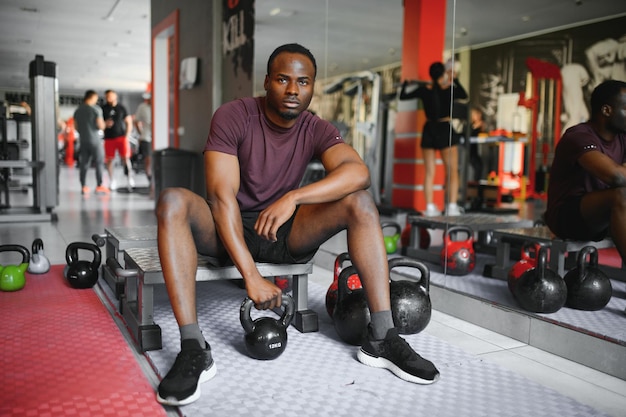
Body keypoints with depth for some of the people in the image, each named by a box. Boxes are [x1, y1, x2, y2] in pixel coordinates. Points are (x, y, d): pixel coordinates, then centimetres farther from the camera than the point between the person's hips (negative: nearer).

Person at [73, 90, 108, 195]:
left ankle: (83, 186, 9)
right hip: (94, 140, -6)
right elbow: (101, 126, -13)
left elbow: (76, 127, 14)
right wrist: (104, 123, 8)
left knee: (83, 164, 8)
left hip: (83, 141, 6)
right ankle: (99, 186, -3)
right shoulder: (96, 109, -9)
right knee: (99, 163, 0)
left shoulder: (77, 111, 10)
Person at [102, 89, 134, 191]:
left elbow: (129, 122, 9)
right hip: (109, 138, 1)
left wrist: (127, 135, 0)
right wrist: (105, 124, -11)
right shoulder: (103, 109, 7)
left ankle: (130, 177, 2)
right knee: (109, 160, 1)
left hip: (121, 136, -1)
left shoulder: (121, 108, 7)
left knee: (125, 158, -12)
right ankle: (112, 181, 12)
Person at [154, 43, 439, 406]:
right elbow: (221, 195, -23)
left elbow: (359, 172, -24)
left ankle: (382, 338, -20)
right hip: (229, 230, -2)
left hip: (285, 233, 2)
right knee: (173, 202, -31)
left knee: (360, 202, -18)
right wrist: (251, 276, -32)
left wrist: (294, 197, -38)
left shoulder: (316, 130, -4)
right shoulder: (233, 117, -12)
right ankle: (194, 350, -34)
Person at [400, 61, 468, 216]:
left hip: (429, 131, 3)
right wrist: (454, 80, 14)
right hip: (446, 130, -2)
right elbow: (464, 95, 9)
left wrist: (405, 84, 28)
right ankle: (452, 207, -9)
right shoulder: (449, 90, -5)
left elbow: (403, 97, 10)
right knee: (452, 171, 1)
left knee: (429, 172, 5)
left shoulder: (424, 90, 1)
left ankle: (429, 207, 1)